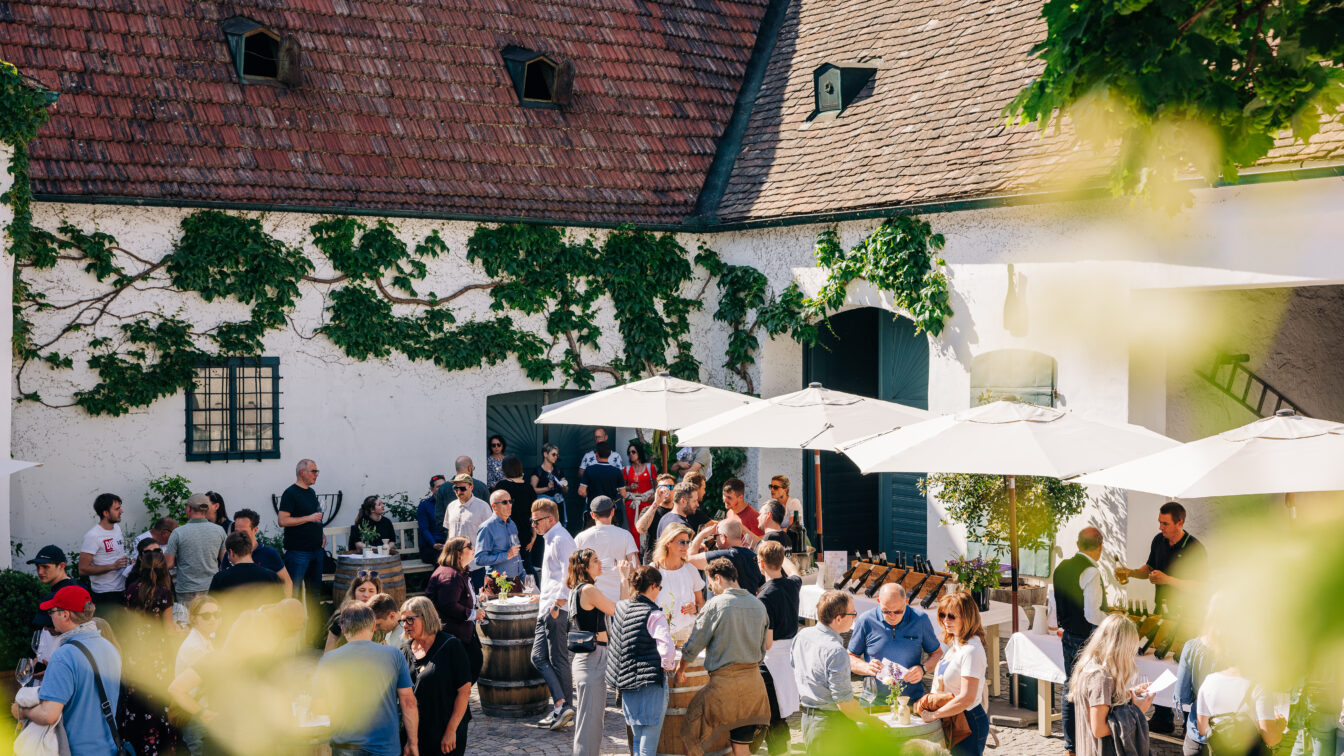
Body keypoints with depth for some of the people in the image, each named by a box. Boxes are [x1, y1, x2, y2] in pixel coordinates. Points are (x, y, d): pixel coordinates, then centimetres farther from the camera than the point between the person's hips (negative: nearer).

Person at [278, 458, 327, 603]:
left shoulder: (311, 492, 16)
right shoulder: (290, 493, -9)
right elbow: (283, 521, -17)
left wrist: (321, 535, 12)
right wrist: (309, 518, -19)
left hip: (316, 550, 8)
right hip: (298, 551, -8)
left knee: (314, 591, 12)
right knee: (293, 591, -7)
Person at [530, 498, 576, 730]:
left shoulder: (561, 539, -12)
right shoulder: (551, 539, 20)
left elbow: (569, 575, -21)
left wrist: (557, 604, -22)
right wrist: (544, 596, 31)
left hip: (558, 611, -10)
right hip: (548, 610, 10)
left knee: (558, 660, -6)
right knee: (538, 657, 4)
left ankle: (563, 706, -2)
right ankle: (561, 706, 2)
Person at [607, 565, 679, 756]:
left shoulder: (620, 608, 6)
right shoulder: (654, 615, -14)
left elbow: (612, 640, 18)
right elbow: (667, 649, -23)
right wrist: (669, 665, -3)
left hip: (626, 683, 7)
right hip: (651, 684, -7)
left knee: (637, 739, 16)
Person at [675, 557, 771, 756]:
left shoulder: (716, 605, -9)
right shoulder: (758, 605, 9)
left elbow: (694, 644, -3)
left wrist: (680, 670, 11)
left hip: (724, 682, -6)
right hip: (753, 679, 6)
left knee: (692, 733, 7)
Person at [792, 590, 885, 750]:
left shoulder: (802, 635, 0)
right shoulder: (836, 651, -25)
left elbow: (793, 666, 15)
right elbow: (845, 704, -22)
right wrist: (870, 720, -7)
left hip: (807, 718, 9)